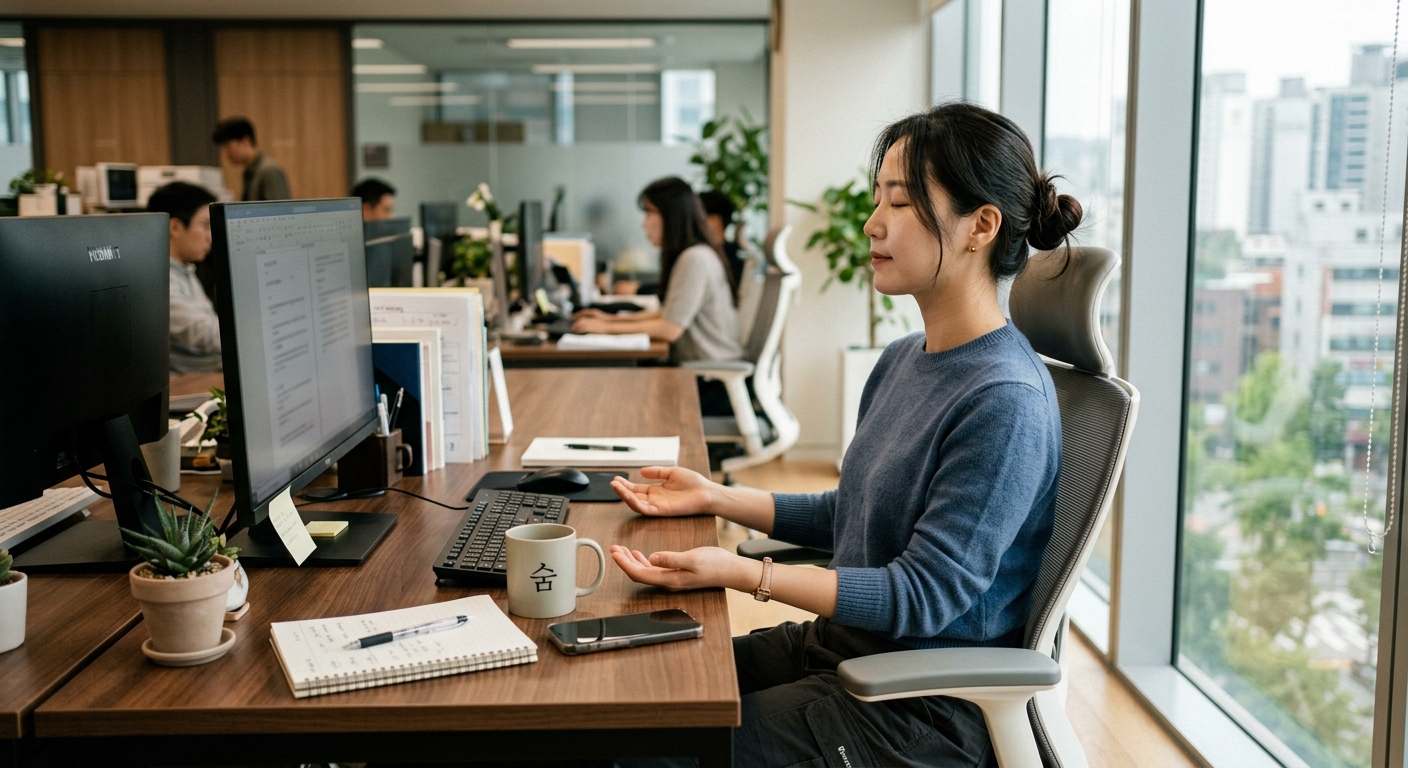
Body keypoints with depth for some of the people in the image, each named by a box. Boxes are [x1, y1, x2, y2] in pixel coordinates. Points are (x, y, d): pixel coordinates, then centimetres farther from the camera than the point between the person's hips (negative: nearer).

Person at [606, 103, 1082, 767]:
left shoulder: (1005, 401, -22)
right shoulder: (902, 361, 6)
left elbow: (923, 594, -23)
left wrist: (739, 572, -27)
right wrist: (714, 498, 10)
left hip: (930, 711, -8)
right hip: (843, 645, 8)